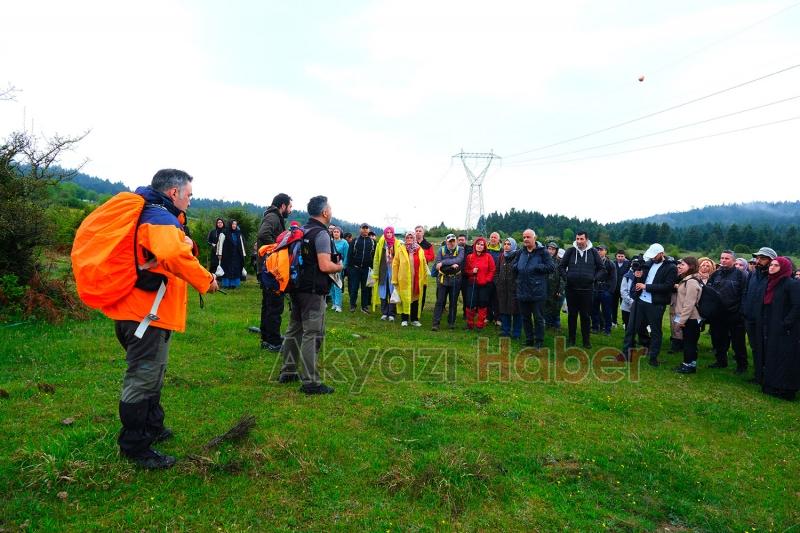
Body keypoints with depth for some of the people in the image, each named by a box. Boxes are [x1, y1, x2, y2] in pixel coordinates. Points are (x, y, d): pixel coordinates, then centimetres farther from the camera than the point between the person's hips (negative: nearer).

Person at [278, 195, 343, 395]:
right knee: (312, 334, -5)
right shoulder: (321, 234, -15)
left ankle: (287, 372, 26)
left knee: (294, 330, 17)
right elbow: (325, 266, -23)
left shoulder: (300, 231, 11)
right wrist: (339, 267, -4)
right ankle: (310, 382, -2)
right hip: (313, 291, -9)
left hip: (296, 287, 9)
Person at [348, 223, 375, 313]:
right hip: (355, 268, -1)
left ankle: (364, 306, 13)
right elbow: (350, 254, 3)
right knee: (354, 288, 2)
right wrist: (349, 266, -4)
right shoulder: (355, 240, 5)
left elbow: (375, 256, 7)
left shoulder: (372, 242, 8)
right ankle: (352, 305, 13)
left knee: (366, 288, 6)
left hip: (367, 268, 1)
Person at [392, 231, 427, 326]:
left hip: (417, 280, 2)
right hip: (404, 279, -2)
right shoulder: (400, 249, 1)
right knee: (405, 299, 0)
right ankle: (404, 319, 10)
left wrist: (425, 279, 2)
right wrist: (394, 279, -5)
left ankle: (414, 319, 20)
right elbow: (395, 265, -1)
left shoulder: (420, 250, 8)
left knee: (416, 299, 9)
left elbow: (424, 265, 8)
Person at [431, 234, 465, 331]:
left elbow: (459, 260, -21)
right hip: (443, 280, 0)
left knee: (453, 302, 9)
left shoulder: (460, 250, -1)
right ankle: (436, 323, 0)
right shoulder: (441, 250, 0)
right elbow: (437, 266, -11)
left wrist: (443, 263, -25)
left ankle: (451, 322, 22)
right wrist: (451, 266, -20)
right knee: (440, 302, -2)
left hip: (455, 280, 0)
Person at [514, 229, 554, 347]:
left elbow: (551, 267, -12)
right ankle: (529, 340, 26)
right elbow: (514, 266, 21)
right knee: (525, 317, 14)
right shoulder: (521, 252, 11)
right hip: (522, 291, 6)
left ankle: (539, 342, 14)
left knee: (538, 318, 4)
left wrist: (536, 267, -16)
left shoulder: (543, 252, -6)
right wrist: (518, 267, -1)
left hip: (537, 292, -5)